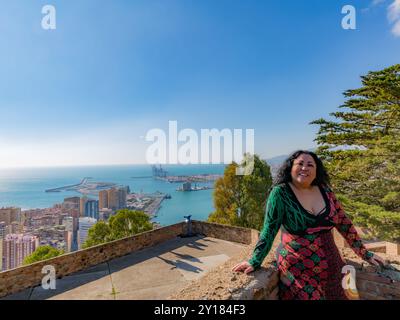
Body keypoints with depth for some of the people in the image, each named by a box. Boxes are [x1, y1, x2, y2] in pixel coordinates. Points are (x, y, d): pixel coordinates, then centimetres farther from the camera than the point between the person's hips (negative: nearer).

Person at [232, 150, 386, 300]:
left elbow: (344, 223, 9)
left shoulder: (325, 191, -1)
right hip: (297, 269, -4)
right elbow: (269, 229, -16)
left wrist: (364, 253, 11)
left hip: (329, 266, 5)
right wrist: (255, 261, -20)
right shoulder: (280, 192, -15)